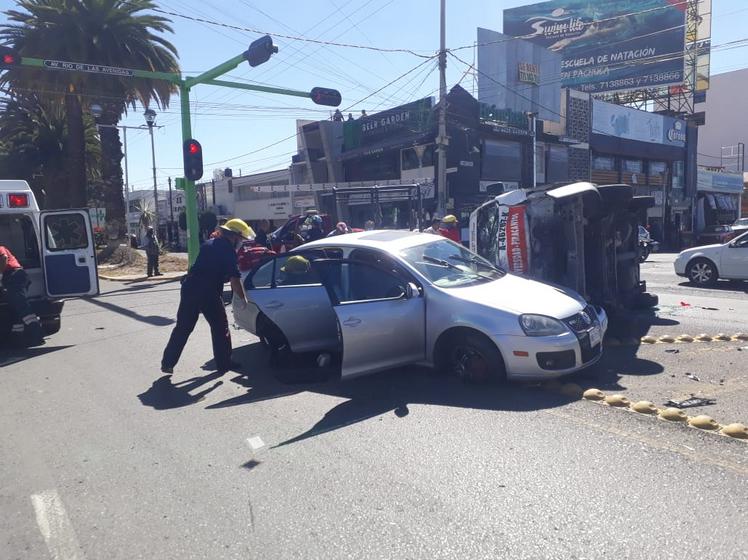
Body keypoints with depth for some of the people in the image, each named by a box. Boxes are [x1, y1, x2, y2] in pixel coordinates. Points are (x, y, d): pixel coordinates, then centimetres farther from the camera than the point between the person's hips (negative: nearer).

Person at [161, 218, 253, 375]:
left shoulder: (209, 244, 19)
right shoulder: (228, 250, -5)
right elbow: (234, 278, -10)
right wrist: (242, 299, 1)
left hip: (189, 286, 7)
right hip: (208, 292, -7)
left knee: (183, 327, 12)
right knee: (220, 328, 9)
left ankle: (167, 363, 15)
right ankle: (224, 363, 16)